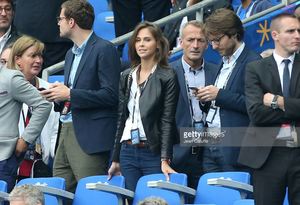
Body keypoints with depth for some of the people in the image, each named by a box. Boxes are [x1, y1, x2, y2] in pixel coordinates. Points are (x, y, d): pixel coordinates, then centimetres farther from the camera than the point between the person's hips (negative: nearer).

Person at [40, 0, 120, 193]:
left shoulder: (105, 49, -7)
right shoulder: (71, 53, 21)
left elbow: (110, 95, -15)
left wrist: (70, 94, -14)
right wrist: (58, 95, 6)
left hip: (90, 135, -9)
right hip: (67, 132, 9)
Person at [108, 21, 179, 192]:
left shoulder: (167, 77, -3)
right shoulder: (127, 77, 12)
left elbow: (167, 120, -8)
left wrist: (165, 160, -16)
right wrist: (115, 159, 14)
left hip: (153, 153, -5)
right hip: (128, 152, 5)